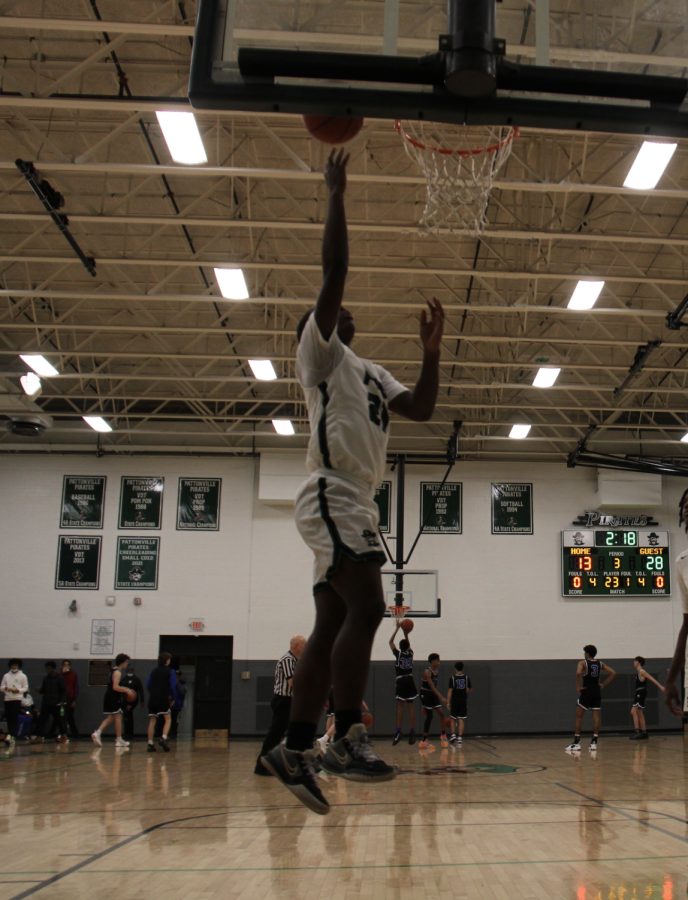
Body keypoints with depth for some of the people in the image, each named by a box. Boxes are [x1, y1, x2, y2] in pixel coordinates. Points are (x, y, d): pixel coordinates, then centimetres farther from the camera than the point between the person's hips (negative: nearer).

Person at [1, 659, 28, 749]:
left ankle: (10, 736, -22)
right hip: (7, 699, 4)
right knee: (9, 718, 4)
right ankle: (13, 736, 13)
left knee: (14, 718, -14)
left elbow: (26, 688, 5)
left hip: (17, 699, -4)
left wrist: (18, 690, -13)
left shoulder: (22, 676, 5)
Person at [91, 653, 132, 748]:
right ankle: (119, 740, 3)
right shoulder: (117, 672, -14)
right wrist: (126, 690, -14)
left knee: (110, 718, 12)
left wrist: (124, 690, 19)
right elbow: (115, 687, -23)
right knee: (118, 717, -2)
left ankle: (97, 733, -3)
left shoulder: (113, 671, 17)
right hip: (115, 698, -9)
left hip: (108, 697, 9)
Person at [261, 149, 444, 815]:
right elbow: (334, 270, -7)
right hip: (332, 495, -9)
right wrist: (335, 196, -2)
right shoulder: (319, 350, 4)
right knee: (365, 609, -19)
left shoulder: (370, 373, 28)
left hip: (354, 503, 9)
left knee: (333, 624, 3)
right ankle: (348, 739, -16)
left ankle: (294, 748, 6)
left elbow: (421, 409, 17)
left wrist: (431, 351, 9)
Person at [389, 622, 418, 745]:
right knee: (410, 706, 5)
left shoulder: (398, 654, -2)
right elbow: (409, 644, 29)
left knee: (400, 706, -6)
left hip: (401, 681, -4)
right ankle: (412, 731, 1)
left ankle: (398, 732, -12)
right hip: (410, 680, 4)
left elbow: (391, 642, 10)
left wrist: (397, 628, 12)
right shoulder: (410, 653, 7)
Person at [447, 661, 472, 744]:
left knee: (453, 719, 13)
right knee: (461, 719, 2)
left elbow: (450, 691, -8)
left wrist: (448, 702, -6)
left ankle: (453, 735, 3)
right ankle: (460, 737, -3)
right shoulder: (466, 677, 2)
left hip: (454, 700, -1)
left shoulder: (452, 678, -5)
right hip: (464, 700, 1)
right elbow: (470, 689, 11)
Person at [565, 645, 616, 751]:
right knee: (596, 717, 3)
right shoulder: (600, 664, 9)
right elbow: (613, 673, 8)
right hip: (597, 692, 4)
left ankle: (576, 742, 0)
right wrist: (603, 685, 9)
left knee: (579, 716, 2)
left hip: (586, 691, -4)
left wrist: (578, 687, -15)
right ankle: (594, 742, 0)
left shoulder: (583, 663, -6)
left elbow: (578, 673, -26)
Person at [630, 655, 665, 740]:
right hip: (639, 693, 10)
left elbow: (652, 679, -16)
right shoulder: (638, 671, 16)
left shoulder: (641, 671, -11)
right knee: (639, 713, 13)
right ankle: (644, 733, 17)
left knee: (633, 712, -16)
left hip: (641, 693, -10)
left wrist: (660, 687, -22)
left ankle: (637, 731, -20)